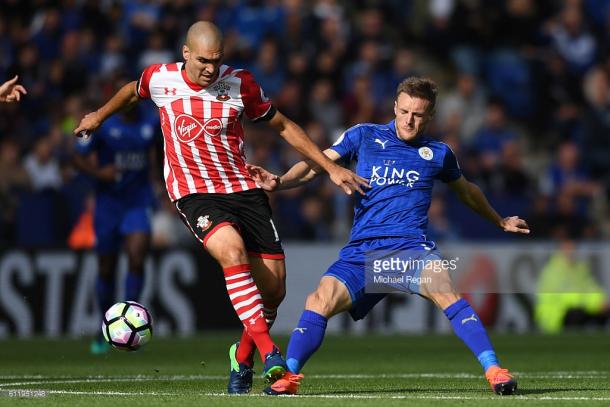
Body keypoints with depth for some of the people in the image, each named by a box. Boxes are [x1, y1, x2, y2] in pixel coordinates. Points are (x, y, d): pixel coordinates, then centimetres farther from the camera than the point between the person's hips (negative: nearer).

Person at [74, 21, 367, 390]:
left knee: (273, 289, -4)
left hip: (244, 189, 3)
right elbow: (134, 92, 24)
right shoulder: (160, 79, -1)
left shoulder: (239, 83, 0)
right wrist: (99, 116, 40)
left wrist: (331, 167, 10)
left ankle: (243, 359, 24)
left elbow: (282, 125, 12)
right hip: (195, 193, -3)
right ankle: (270, 355, -38)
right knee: (232, 251, -33)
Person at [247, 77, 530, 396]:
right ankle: (288, 378, -9)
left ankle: (494, 371, -30)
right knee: (320, 301, -21)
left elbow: (466, 191, 33)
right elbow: (316, 163, 5)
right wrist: (280, 182, -14)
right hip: (360, 252, 1)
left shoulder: (438, 153, 14)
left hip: (410, 247, -1)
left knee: (445, 292, -30)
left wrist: (500, 222, 45)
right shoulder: (364, 136, 11)